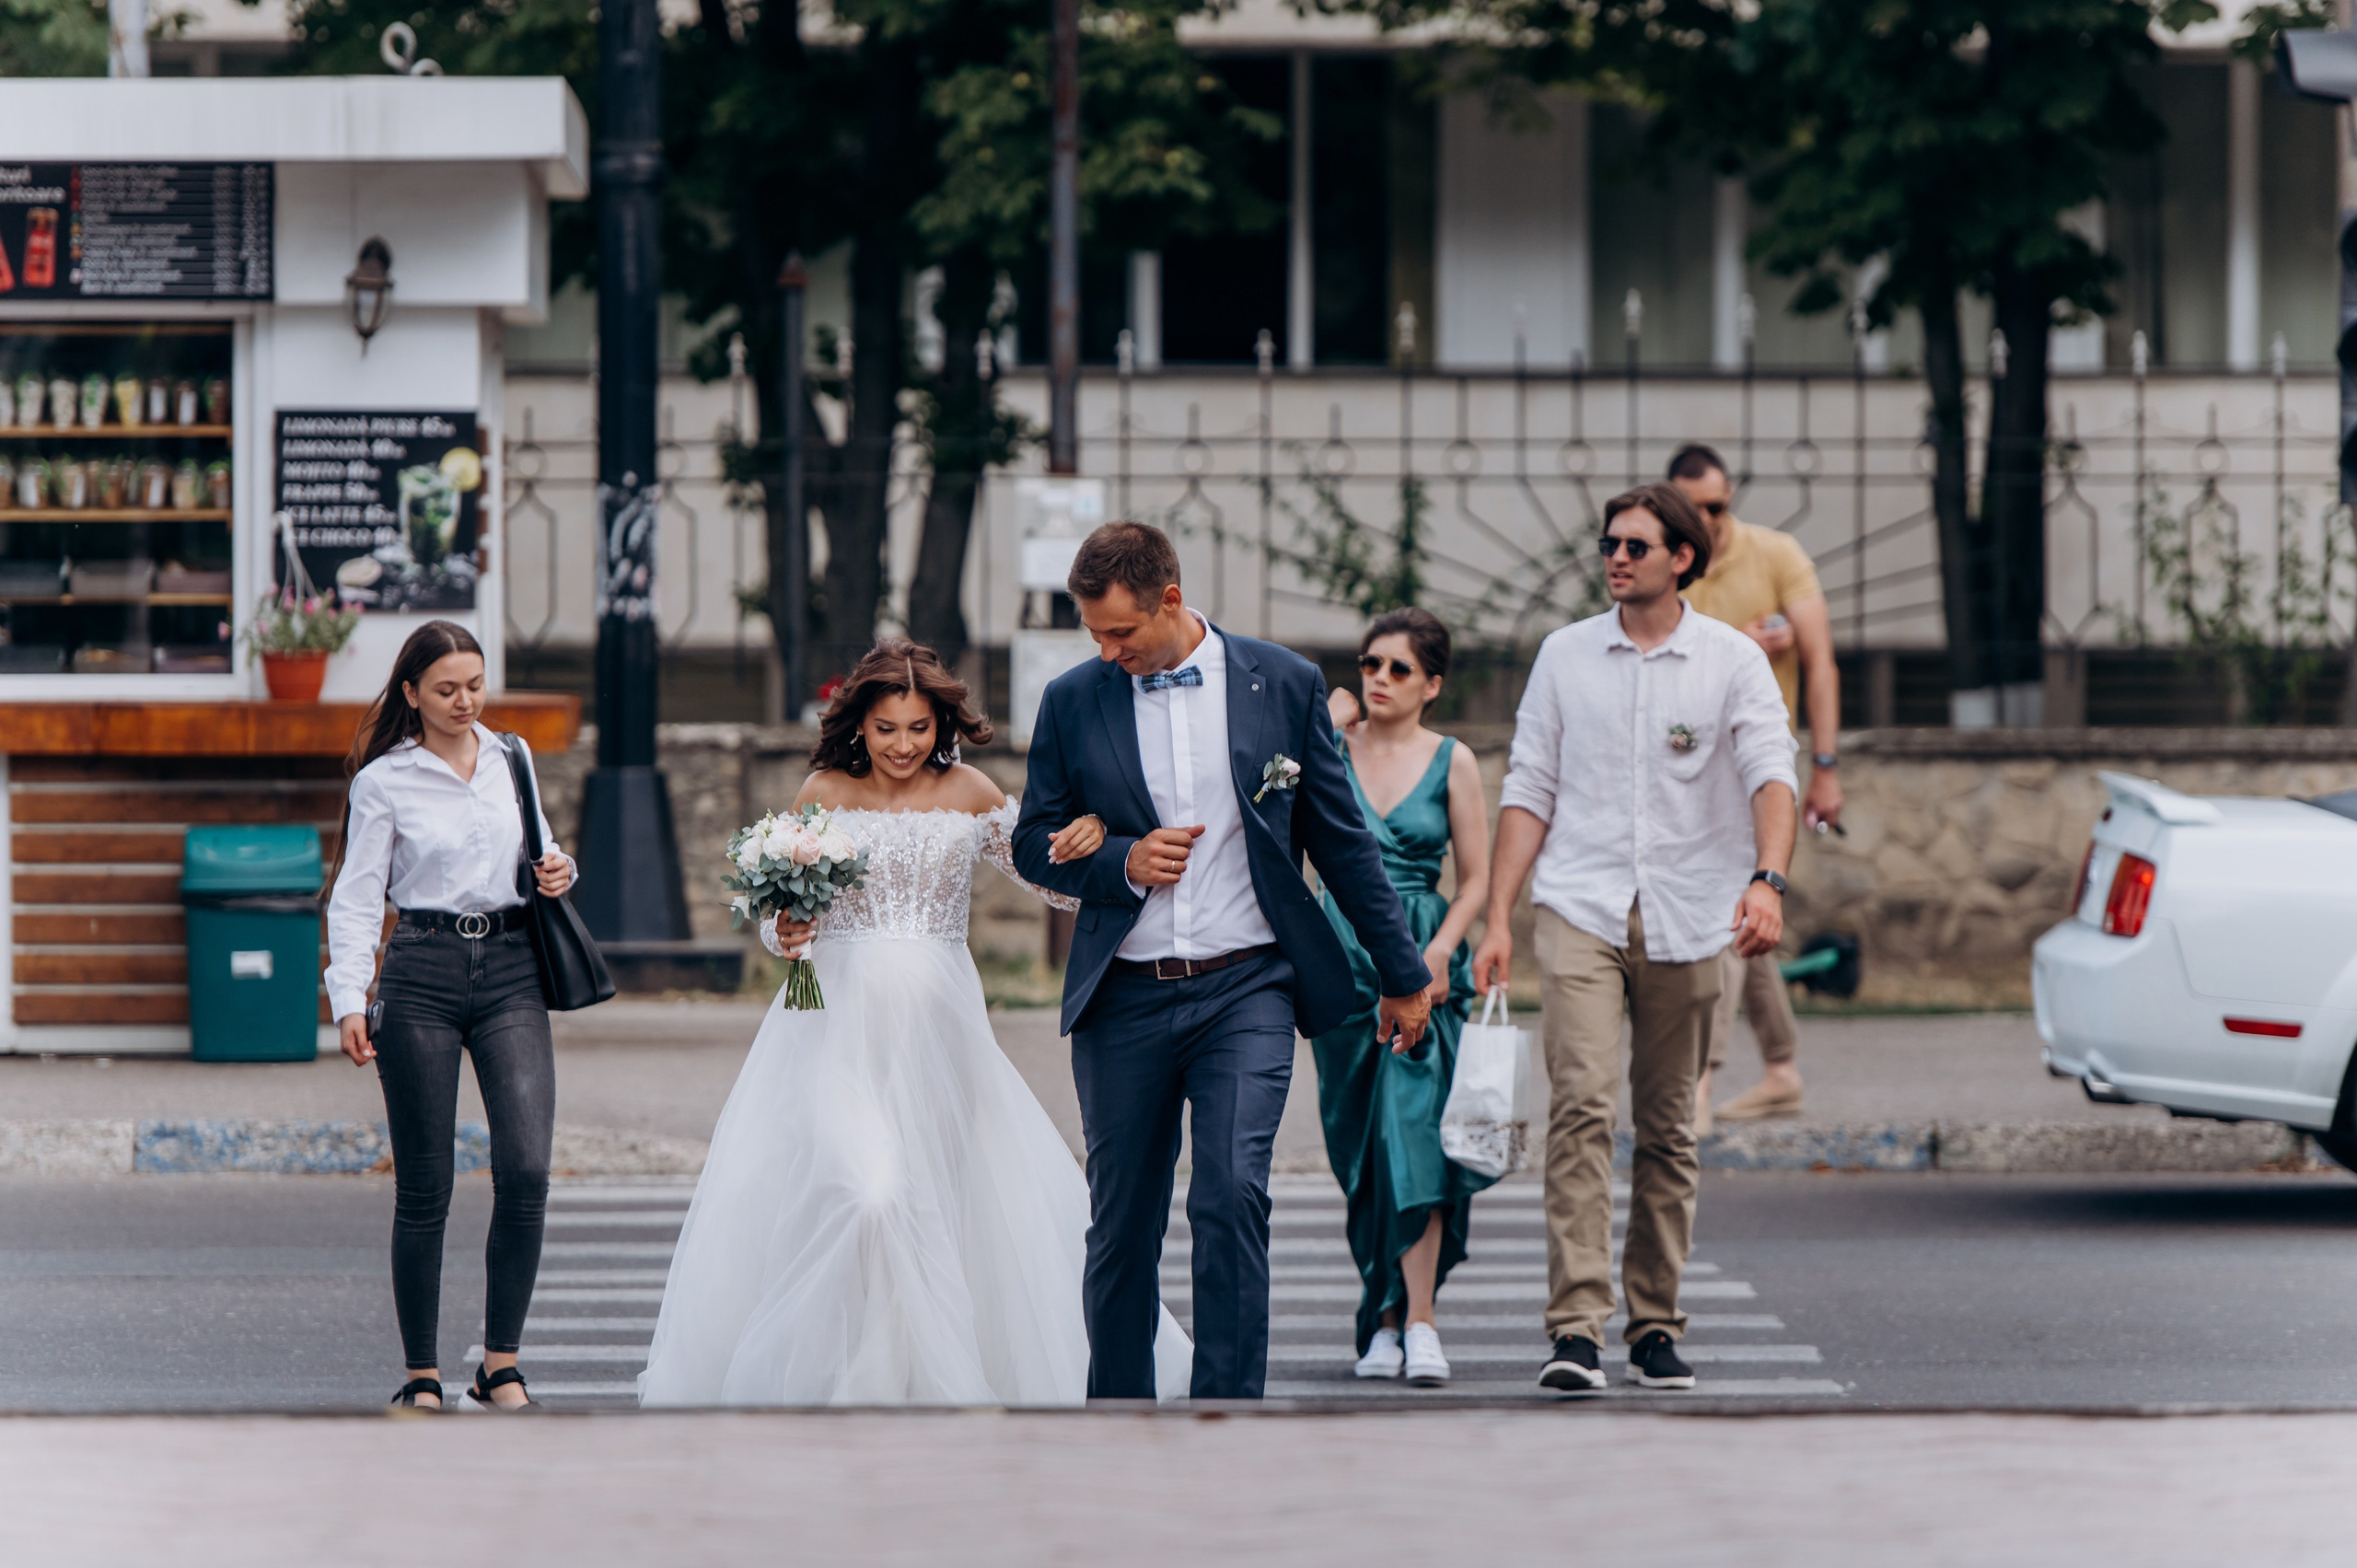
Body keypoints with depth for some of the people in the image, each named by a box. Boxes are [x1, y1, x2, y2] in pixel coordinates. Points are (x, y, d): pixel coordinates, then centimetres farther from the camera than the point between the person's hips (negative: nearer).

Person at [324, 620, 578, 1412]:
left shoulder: (510, 759, 12)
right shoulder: (384, 781, 0)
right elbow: (356, 898, -2)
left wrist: (558, 873, 1)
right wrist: (349, 999, -14)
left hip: (512, 971, 3)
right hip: (423, 970, -3)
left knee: (526, 1170, -11)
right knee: (423, 1189, 0)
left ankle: (501, 1364, 0)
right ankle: (422, 1375, 10)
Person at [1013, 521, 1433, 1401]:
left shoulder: (1284, 684, 2)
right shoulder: (1073, 702, 5)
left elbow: (1342, 839, 9)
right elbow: (1035, 845, 11)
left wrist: (1401, 973, 13)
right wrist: (1121, 862, -9)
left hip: (1245, 989, -2)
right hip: (1123, 1000, 2)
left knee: (1233, 1194, -17)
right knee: (1120, 1228, 6)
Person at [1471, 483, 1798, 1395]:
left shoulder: (1731, 661, 3)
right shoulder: (1565, 655, 9)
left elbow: (1771, 774, -9)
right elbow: (1528, 791, 11)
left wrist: (1767, 881, -27)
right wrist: (1498, 920, 4)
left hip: (1683, 920, 0)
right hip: (1580, 909, 0)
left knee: (1667, 1131, 6)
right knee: (1581, 1105, -16)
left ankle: (1655, 1326, 17)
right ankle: (1576, 1327, -23)